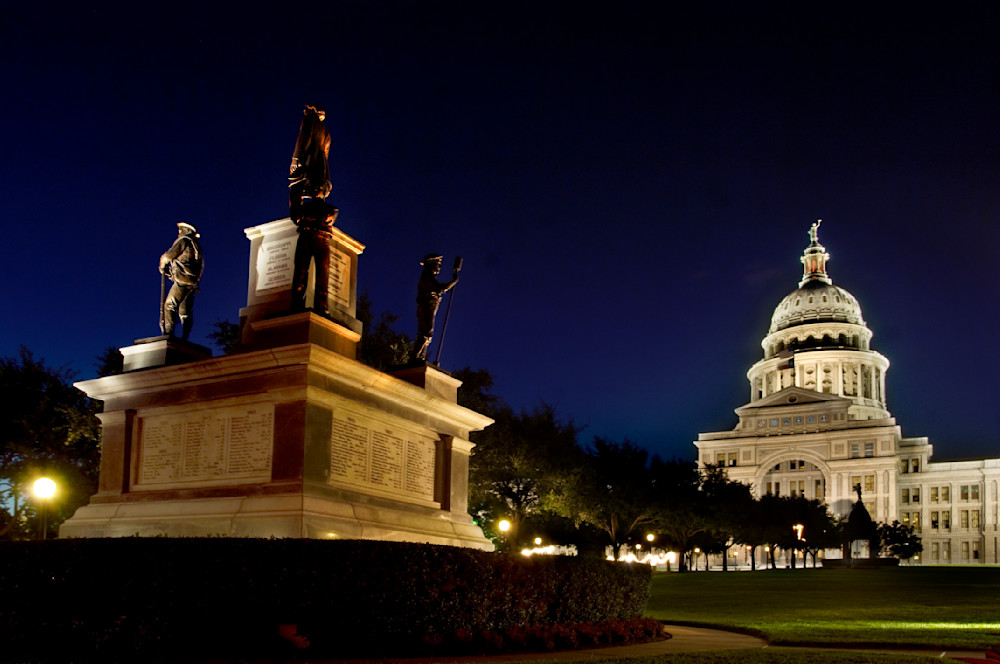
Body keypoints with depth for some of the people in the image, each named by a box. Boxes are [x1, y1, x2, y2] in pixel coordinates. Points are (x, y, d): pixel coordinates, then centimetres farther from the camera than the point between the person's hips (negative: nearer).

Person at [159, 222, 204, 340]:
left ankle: (168, 332, -21)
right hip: (193, 283, 8)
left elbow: (167, 256, -2)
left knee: (169, 305, -10)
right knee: (185, 312, 4)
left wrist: (162, 267, 20)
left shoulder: (183, 241, 1)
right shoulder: (196, 246, 26)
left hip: (183, 281, -8)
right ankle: (184, 339, -2)